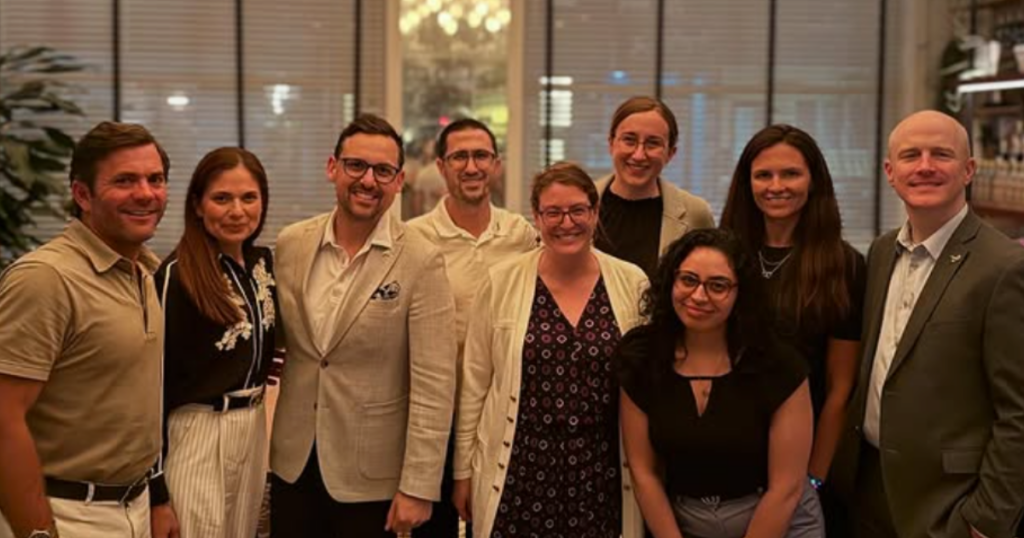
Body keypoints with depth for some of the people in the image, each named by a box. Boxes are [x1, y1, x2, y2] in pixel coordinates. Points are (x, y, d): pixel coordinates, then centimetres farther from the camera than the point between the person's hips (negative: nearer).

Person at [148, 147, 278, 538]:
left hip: (254, 426, 7)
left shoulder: (263, 261, 4)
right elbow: (157, 378, -15)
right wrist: (157, 488, -15)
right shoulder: (177, 276, -16)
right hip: (197, 431, -7)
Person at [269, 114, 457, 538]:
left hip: (372, 476, -3)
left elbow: (434, 384, -13)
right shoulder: (290, 244, 1)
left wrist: (418, 488, -15)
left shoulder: (421, 262, -12)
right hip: (292, 465, 4)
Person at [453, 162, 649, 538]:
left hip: (602, 474, 1)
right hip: (519, 472, -1)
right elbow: (474, 384, 2)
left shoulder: (632, 284, -1)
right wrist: (463, 470, 4)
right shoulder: (503, 282, -3)